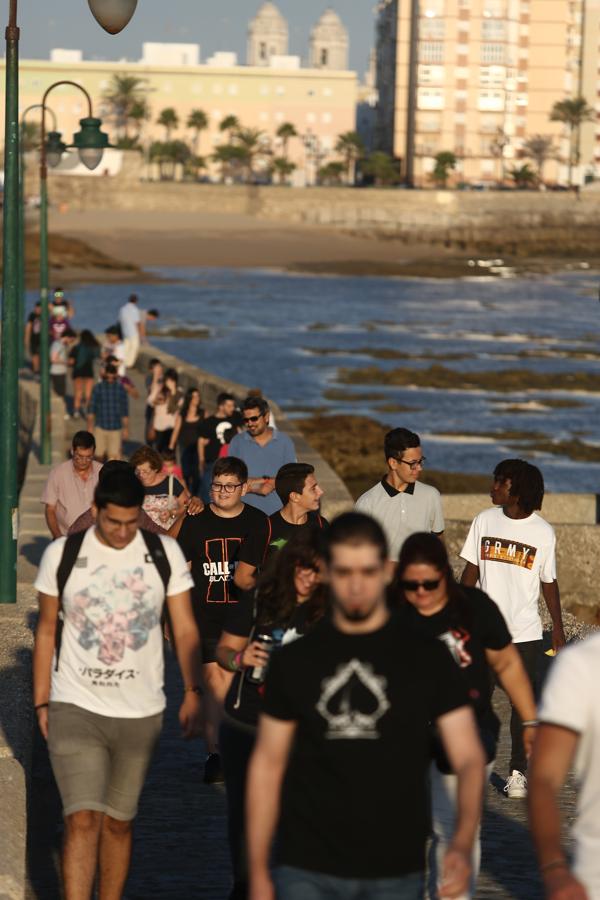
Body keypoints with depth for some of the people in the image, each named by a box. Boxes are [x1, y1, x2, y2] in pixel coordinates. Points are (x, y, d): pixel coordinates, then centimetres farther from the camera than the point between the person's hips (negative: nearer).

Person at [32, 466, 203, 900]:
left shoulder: (165, 553, 1)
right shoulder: (62, 555, -1)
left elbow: (185, 629, 2)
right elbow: (47, 630, 7)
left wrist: (193, 692, -9)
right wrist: (41, 702, 6)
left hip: (141, 712, 2)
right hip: (75, 706, -2)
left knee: (118, 823, 10)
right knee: (83, 820, -12)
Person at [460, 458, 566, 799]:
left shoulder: (543, 532, -4)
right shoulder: (485, 521, 1)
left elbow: (549, 582, 4)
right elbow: (471, 570, 7)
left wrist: (558, 628, 4)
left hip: (525, 633, -2)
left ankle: (518, 772, 8)